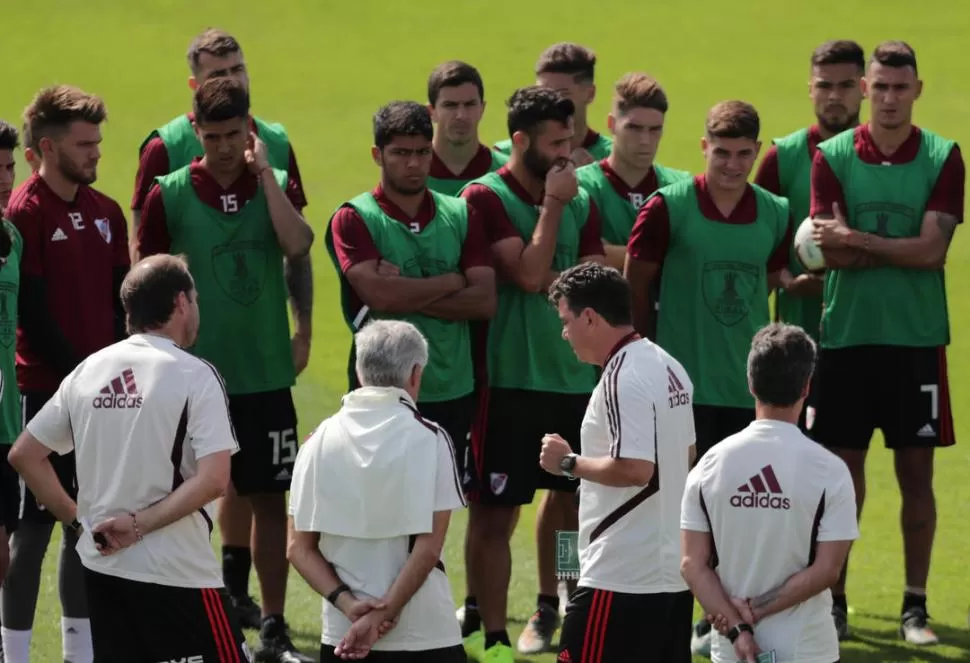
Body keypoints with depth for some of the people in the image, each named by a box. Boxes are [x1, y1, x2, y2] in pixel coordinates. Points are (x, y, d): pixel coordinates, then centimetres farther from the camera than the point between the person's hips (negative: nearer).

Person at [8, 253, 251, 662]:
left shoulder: (88, 371, 6)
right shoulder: (193, 375, -10)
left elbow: (24, 455, 11)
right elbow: (212, 480, -20)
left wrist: (78, 518, 11)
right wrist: (141, 524, -13)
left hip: (102, 567, 6)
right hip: (176, 572, -6)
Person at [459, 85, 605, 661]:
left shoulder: (581, 201, 8)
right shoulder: (487, 198, -9)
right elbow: (529, 273, -20)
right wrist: (553, 204, -14)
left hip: (574, 374, 6)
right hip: (511, 378, -6)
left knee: (569, 494, 17)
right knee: (496, 511, -5)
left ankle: (549, 607, 34)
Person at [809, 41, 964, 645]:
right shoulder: (833, 157, 2)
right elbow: (834, 255, -7)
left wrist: (859, 240, -15)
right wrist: (904, 249, -13)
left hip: (917, 339, 0)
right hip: (846, 337, 0)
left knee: (916, 472, 3)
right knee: (843, 470, 4)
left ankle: (916, 606, 10)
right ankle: (834, 600, 13)